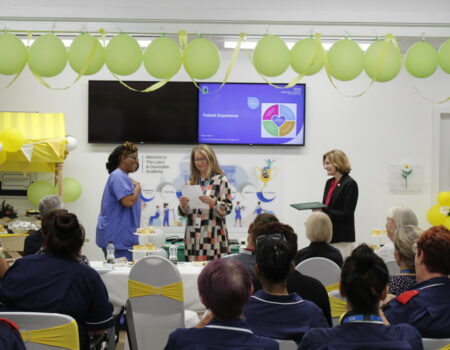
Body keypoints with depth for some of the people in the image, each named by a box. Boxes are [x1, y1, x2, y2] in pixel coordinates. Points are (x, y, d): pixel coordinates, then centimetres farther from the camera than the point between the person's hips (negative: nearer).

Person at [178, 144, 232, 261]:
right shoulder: (191, 181, 13)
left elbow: (228, 208, -6)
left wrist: (213, 202, -22)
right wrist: (183, 204, -7)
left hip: (213, 236, -4)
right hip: (193, 236, 4)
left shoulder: (220, 180, -1)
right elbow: (184, 213, 14)